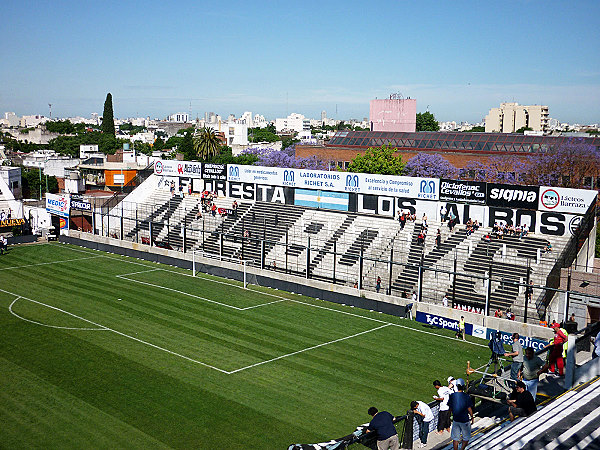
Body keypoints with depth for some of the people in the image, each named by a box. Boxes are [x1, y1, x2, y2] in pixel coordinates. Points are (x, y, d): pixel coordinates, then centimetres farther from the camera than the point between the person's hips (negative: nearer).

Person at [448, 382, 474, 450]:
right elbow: (469, 409, -12)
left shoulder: (452, 396, -5)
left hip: (455, 420, 4)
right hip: (464, 420, -3)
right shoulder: (466, 396, -16)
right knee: (466, 438, 13)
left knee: (455, 439, 14)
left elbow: (450, 408, 4)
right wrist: (472, 417, 4)